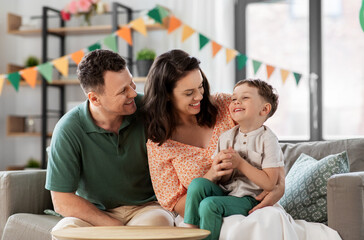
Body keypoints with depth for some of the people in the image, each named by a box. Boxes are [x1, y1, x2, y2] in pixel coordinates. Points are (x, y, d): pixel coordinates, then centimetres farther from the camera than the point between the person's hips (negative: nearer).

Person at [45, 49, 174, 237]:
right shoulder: (68, 130, -14)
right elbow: (62, 201, -12)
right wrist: (118, 227, -17)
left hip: (146, 207, 0)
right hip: (93, 213, 0)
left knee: (158, 222, -34)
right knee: (65, 230, -31)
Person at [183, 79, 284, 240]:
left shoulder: (267, 139, -8)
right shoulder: (226, 137, 9)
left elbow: (269, 184, -15)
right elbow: (221, 180, 8)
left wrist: (240, 163, -18)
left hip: (249, 199, -6)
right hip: (224, 191, 6)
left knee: (209, 204, -27)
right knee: (198, 183, -21)